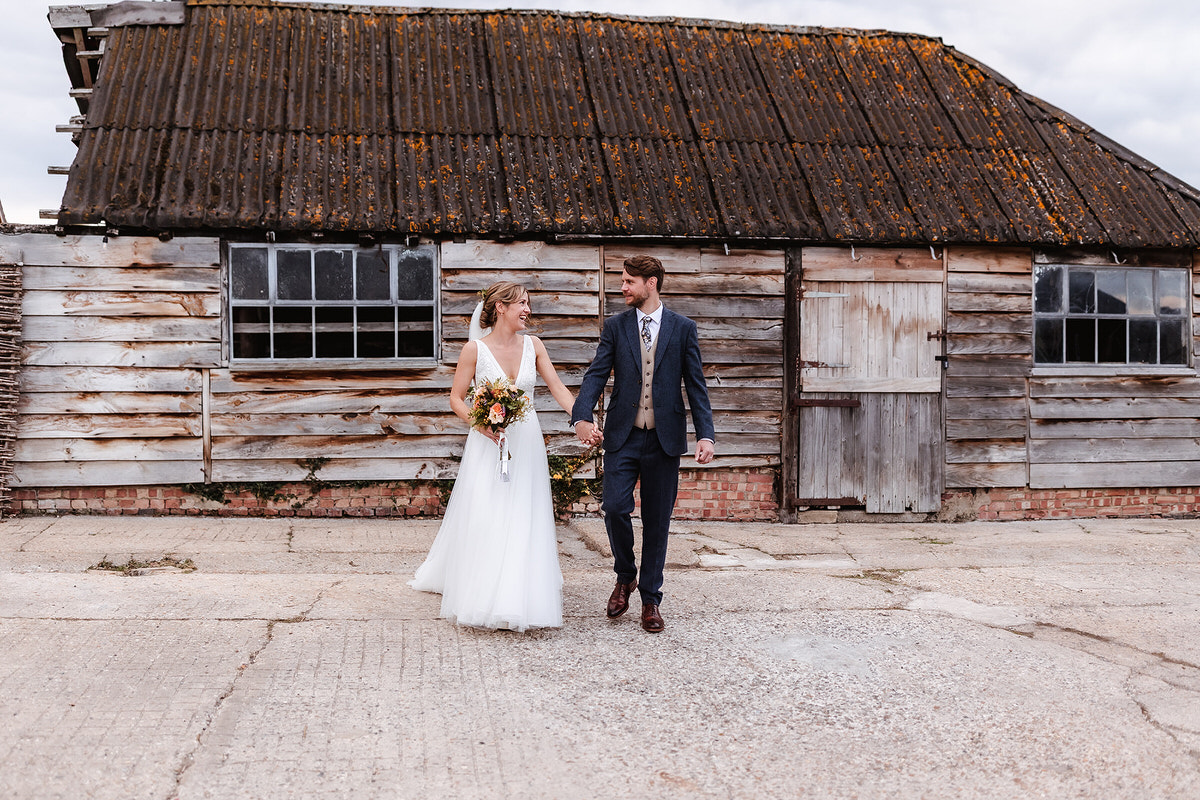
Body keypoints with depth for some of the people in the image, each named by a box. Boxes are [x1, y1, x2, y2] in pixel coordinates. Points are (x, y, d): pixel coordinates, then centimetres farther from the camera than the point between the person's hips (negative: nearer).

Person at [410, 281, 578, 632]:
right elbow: (456, 398, -2)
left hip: (526, 443, 3)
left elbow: (558, 388, 0)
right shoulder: (475, 349, -6)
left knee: (524, 521, 4)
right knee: (484, 520, -3)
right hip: (489, 443, -3)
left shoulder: (533, 345, 4)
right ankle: (485, 600, 10)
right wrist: (480, 423, -20)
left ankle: (520, 600, 16)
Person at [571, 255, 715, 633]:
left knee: (657, 521, 5)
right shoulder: (614, 327, 6)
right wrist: (582, 417, -20)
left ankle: (651, 599, 18)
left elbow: (696, 385, 3)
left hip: (664, 439, 0)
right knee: (614, 508, -10)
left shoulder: (683, 328, 4)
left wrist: (705, 434, -8)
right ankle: (625, 577, 18)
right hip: (623, 436, 1)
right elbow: (596, 374, -2)